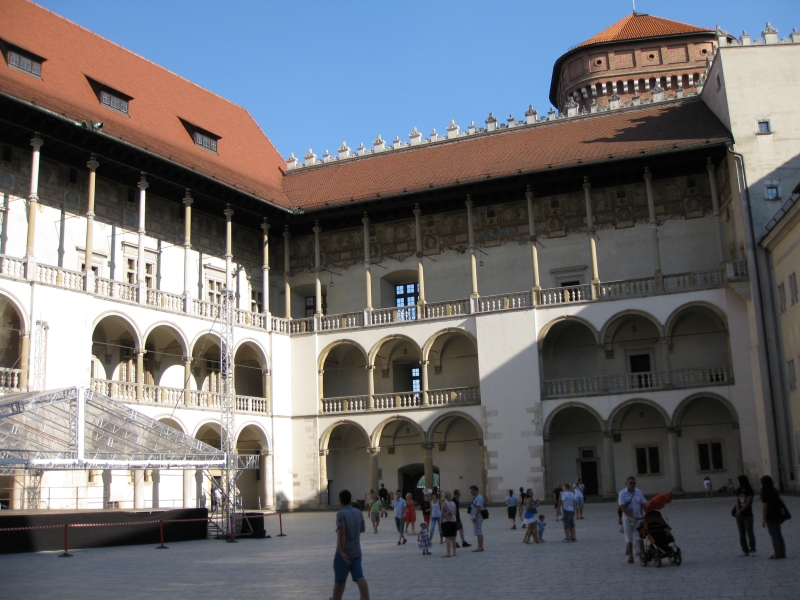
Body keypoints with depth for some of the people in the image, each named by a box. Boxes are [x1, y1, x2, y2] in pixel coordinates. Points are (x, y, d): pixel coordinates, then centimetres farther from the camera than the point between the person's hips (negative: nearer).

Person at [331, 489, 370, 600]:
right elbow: (363, 528, 16)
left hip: (345, 552, -6)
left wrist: (341, 551, -22)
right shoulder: (358, 512, 6)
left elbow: (341, 533, -24)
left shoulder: (341, 514, -16)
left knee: (339, 579, 11)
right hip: (357, 551, 6)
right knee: (359, 577, 0)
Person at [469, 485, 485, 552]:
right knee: (478, 533, 13)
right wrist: (469, 510, 13)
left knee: (479, 532, -9)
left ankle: (480, 547, -9)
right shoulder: (475, 497, 18)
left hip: (477, 518, -11)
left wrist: (475, 517, -26)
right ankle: (480, 547, 18)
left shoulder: (479, 498, -15)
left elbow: (479, 508, -24)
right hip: (476, 518, 11)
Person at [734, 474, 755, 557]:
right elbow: (737, 502, 2)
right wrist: (737, 511, -14)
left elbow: (748, 503, -14)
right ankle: (745, 550, 11)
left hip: (747, 515, -5)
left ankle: (752, 550, 4)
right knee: (742, 534, 6)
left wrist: (740, 511, -20)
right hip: (739, 515, 6)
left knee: (750, 532, -4)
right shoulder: (738, 491, 8)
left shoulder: (749, 491, -7)